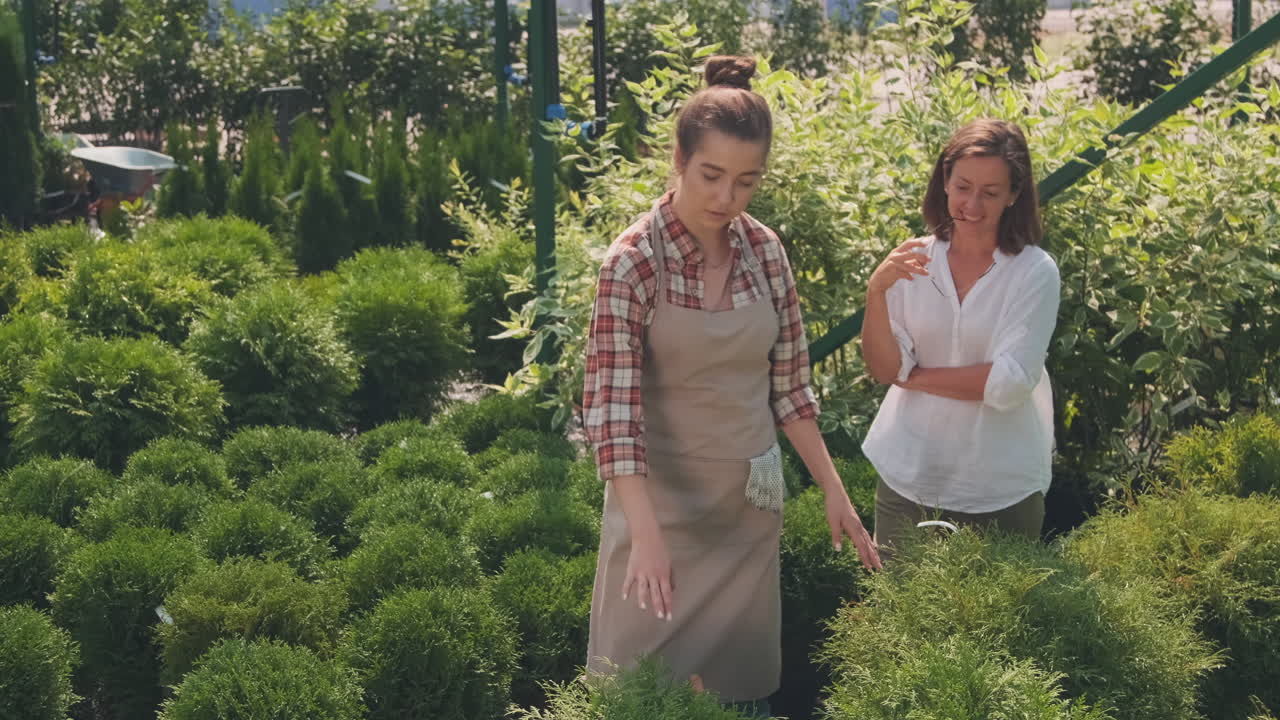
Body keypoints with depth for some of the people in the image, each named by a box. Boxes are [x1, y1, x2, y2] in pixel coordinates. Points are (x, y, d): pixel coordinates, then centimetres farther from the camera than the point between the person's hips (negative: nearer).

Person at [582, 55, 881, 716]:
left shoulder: (765, 250, -3)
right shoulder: (633, 262, -18)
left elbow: (788, 382, 6)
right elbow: (612, 408, -23)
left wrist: (832, 489, 3)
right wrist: (645, 533, -32)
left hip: (751, 499, 4)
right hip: (663, 498, -4)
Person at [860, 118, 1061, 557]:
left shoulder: (1035, 272, -9)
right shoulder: (912, 261, -2)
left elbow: (1009, 385, -17)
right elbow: (884, 370, -6)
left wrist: (914, 376, -9)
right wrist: (876, 291, -21)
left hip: (1000, 493, -2)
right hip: (907, 480, 2)